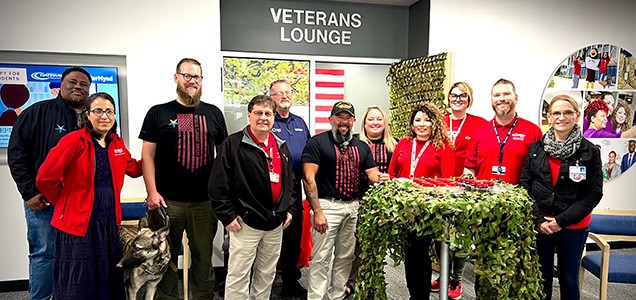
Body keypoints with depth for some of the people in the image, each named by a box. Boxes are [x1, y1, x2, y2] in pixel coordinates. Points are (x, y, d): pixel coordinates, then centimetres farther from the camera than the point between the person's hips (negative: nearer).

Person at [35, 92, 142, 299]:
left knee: (110, 279, 15)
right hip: (78, 222, -5)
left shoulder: (117, 144, 8)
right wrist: (66, 203, -1)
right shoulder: (74, 141, -12)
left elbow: (134, 169, 16)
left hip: (110, 222, 6)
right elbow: (45, 178, -12)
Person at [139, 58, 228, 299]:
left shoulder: (213, 113, 9)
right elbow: (148, 155, 1)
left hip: (205, 200, 2)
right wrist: (152, 192, -8)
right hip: (168, 200, -1)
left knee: (204, 256, 10)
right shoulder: (158, 113, 4)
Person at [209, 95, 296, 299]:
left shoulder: (281, 147, 11)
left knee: (267, 274, 18)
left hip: (276, 224, 6)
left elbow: (289, 181, 20)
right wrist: (227, 216, -13)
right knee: (238, 275, 3)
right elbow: (218, 185, -12)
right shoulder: (233, 144, -9)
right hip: (246, 222, -6)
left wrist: (289, 209, 13)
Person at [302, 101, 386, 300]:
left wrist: (380, 179, -14)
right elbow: (308, 178, -10)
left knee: (346, 257, 13)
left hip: (354, 207, 6)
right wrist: (317, 211, -16)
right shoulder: (317, 142, -3)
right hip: (328, 206, -5)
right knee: (321, 258, -2)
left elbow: (373, 174, 12)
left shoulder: (361, 146, 14)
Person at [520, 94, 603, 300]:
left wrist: (562, 220, -12)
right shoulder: (536, 148, 2)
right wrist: (538, 218, -10)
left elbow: (594, 193, -5)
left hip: (573, 226, -1)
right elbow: (524, 184, 0)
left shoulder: (590, 152, -3)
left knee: (568, 278, 13)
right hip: (540, 224, 1)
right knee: (542, 276, 11)